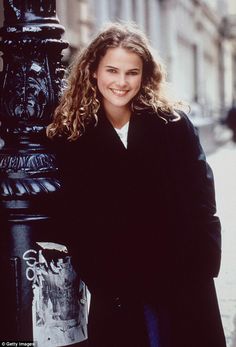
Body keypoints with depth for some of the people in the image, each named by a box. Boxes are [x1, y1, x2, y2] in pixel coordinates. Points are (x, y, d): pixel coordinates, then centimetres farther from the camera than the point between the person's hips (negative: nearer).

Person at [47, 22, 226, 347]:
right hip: (118, 292, 0)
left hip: (186, 285, 1)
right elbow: (74, 221, -1)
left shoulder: (173, 124, -2)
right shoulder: (71, 137, -2)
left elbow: (201, 198, 0)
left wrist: (203, 264, -7)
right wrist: (102, 282, -7)